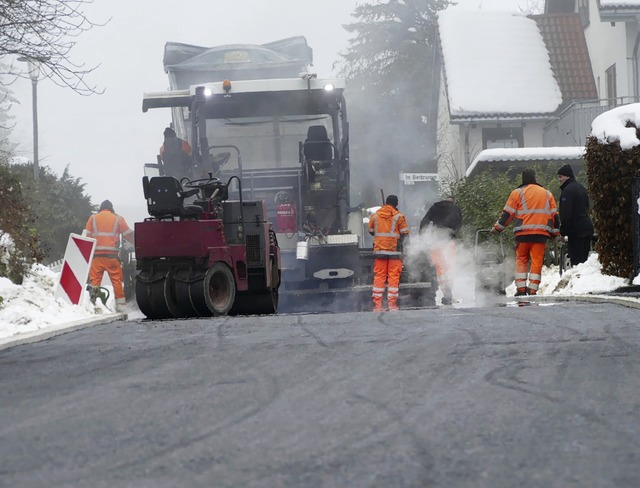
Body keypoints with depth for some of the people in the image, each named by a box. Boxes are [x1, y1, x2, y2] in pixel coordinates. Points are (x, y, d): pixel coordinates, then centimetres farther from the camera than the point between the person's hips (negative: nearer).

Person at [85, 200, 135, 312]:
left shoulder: (93, 218, 12)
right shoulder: (118, 219, 9)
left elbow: (86, 235, 8)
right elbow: (128, 235, 9)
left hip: (96, 253, 1)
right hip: (112, 254, -1)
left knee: (95, 279, 2)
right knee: (116, 279, 2)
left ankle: (91, 302, -6)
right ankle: (119, 304, -1)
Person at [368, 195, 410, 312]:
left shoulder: (375, 216, 6)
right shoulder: (398, 216, -4)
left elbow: (370, 231, 15)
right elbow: (405, 233, -4)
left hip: (379, 250, 3)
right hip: (394, 250, -3)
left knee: (379, 276, 5)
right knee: (393, 276, 0)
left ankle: (377, 305, 0)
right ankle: (392, 304, -5)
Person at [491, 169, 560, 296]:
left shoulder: (517, 193, 5)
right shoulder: (547, 194, 15)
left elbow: (507, 213, 3)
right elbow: (554, 215, 15)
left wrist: (497, 228, 11)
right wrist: (555, 233, 21)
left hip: (523, 233, -2)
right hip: (542, 233, 2)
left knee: (521, 259, 9)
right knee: (537, 261, 3)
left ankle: (521, 289, 0)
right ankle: (533, 290, -4)